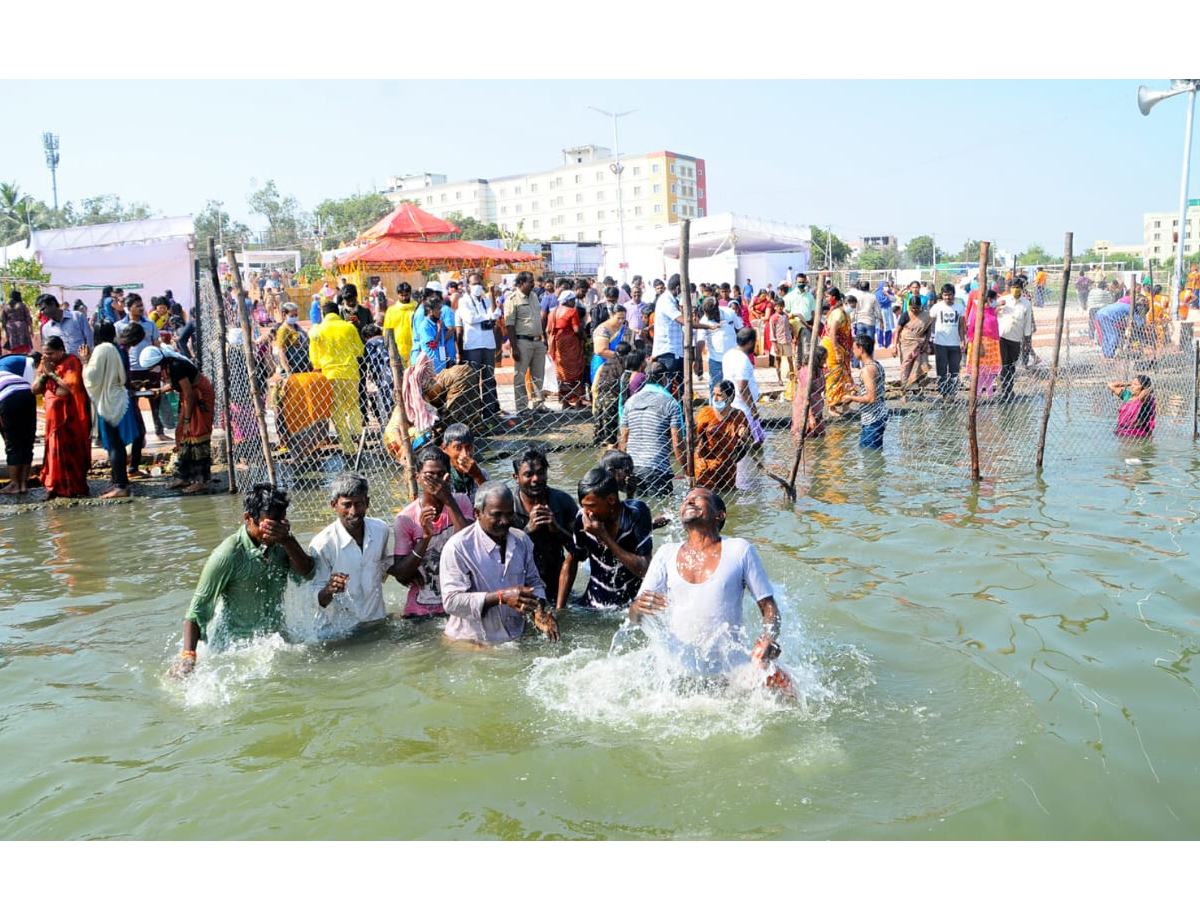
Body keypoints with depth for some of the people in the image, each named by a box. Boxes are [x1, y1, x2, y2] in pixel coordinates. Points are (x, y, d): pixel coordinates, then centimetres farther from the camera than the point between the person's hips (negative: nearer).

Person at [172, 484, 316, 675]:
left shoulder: (280, 543, -4)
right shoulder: (229, 555, -20)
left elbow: (306, 574, -13)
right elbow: (198, 606, -17)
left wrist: (288, 541, -28)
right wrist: (188, 656, -24)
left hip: (273, 639, 5)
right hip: (234, 644, -5)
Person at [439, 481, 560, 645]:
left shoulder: (522, 540, 8)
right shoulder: (457, 547, -11)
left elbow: (534, 582, 17)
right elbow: (451, 601, -17)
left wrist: (539, 610, -4)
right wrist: (501, 597, -24)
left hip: (516, 639, 5)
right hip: (471, 643, -5)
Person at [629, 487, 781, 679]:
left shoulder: (740, 550, 3)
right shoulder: (666, 553, 10)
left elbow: (769, 607, 4)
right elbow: (634, 617, 8)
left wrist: (769, 640, -18)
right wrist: (639, 607, -17)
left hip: (729, 672, -2)